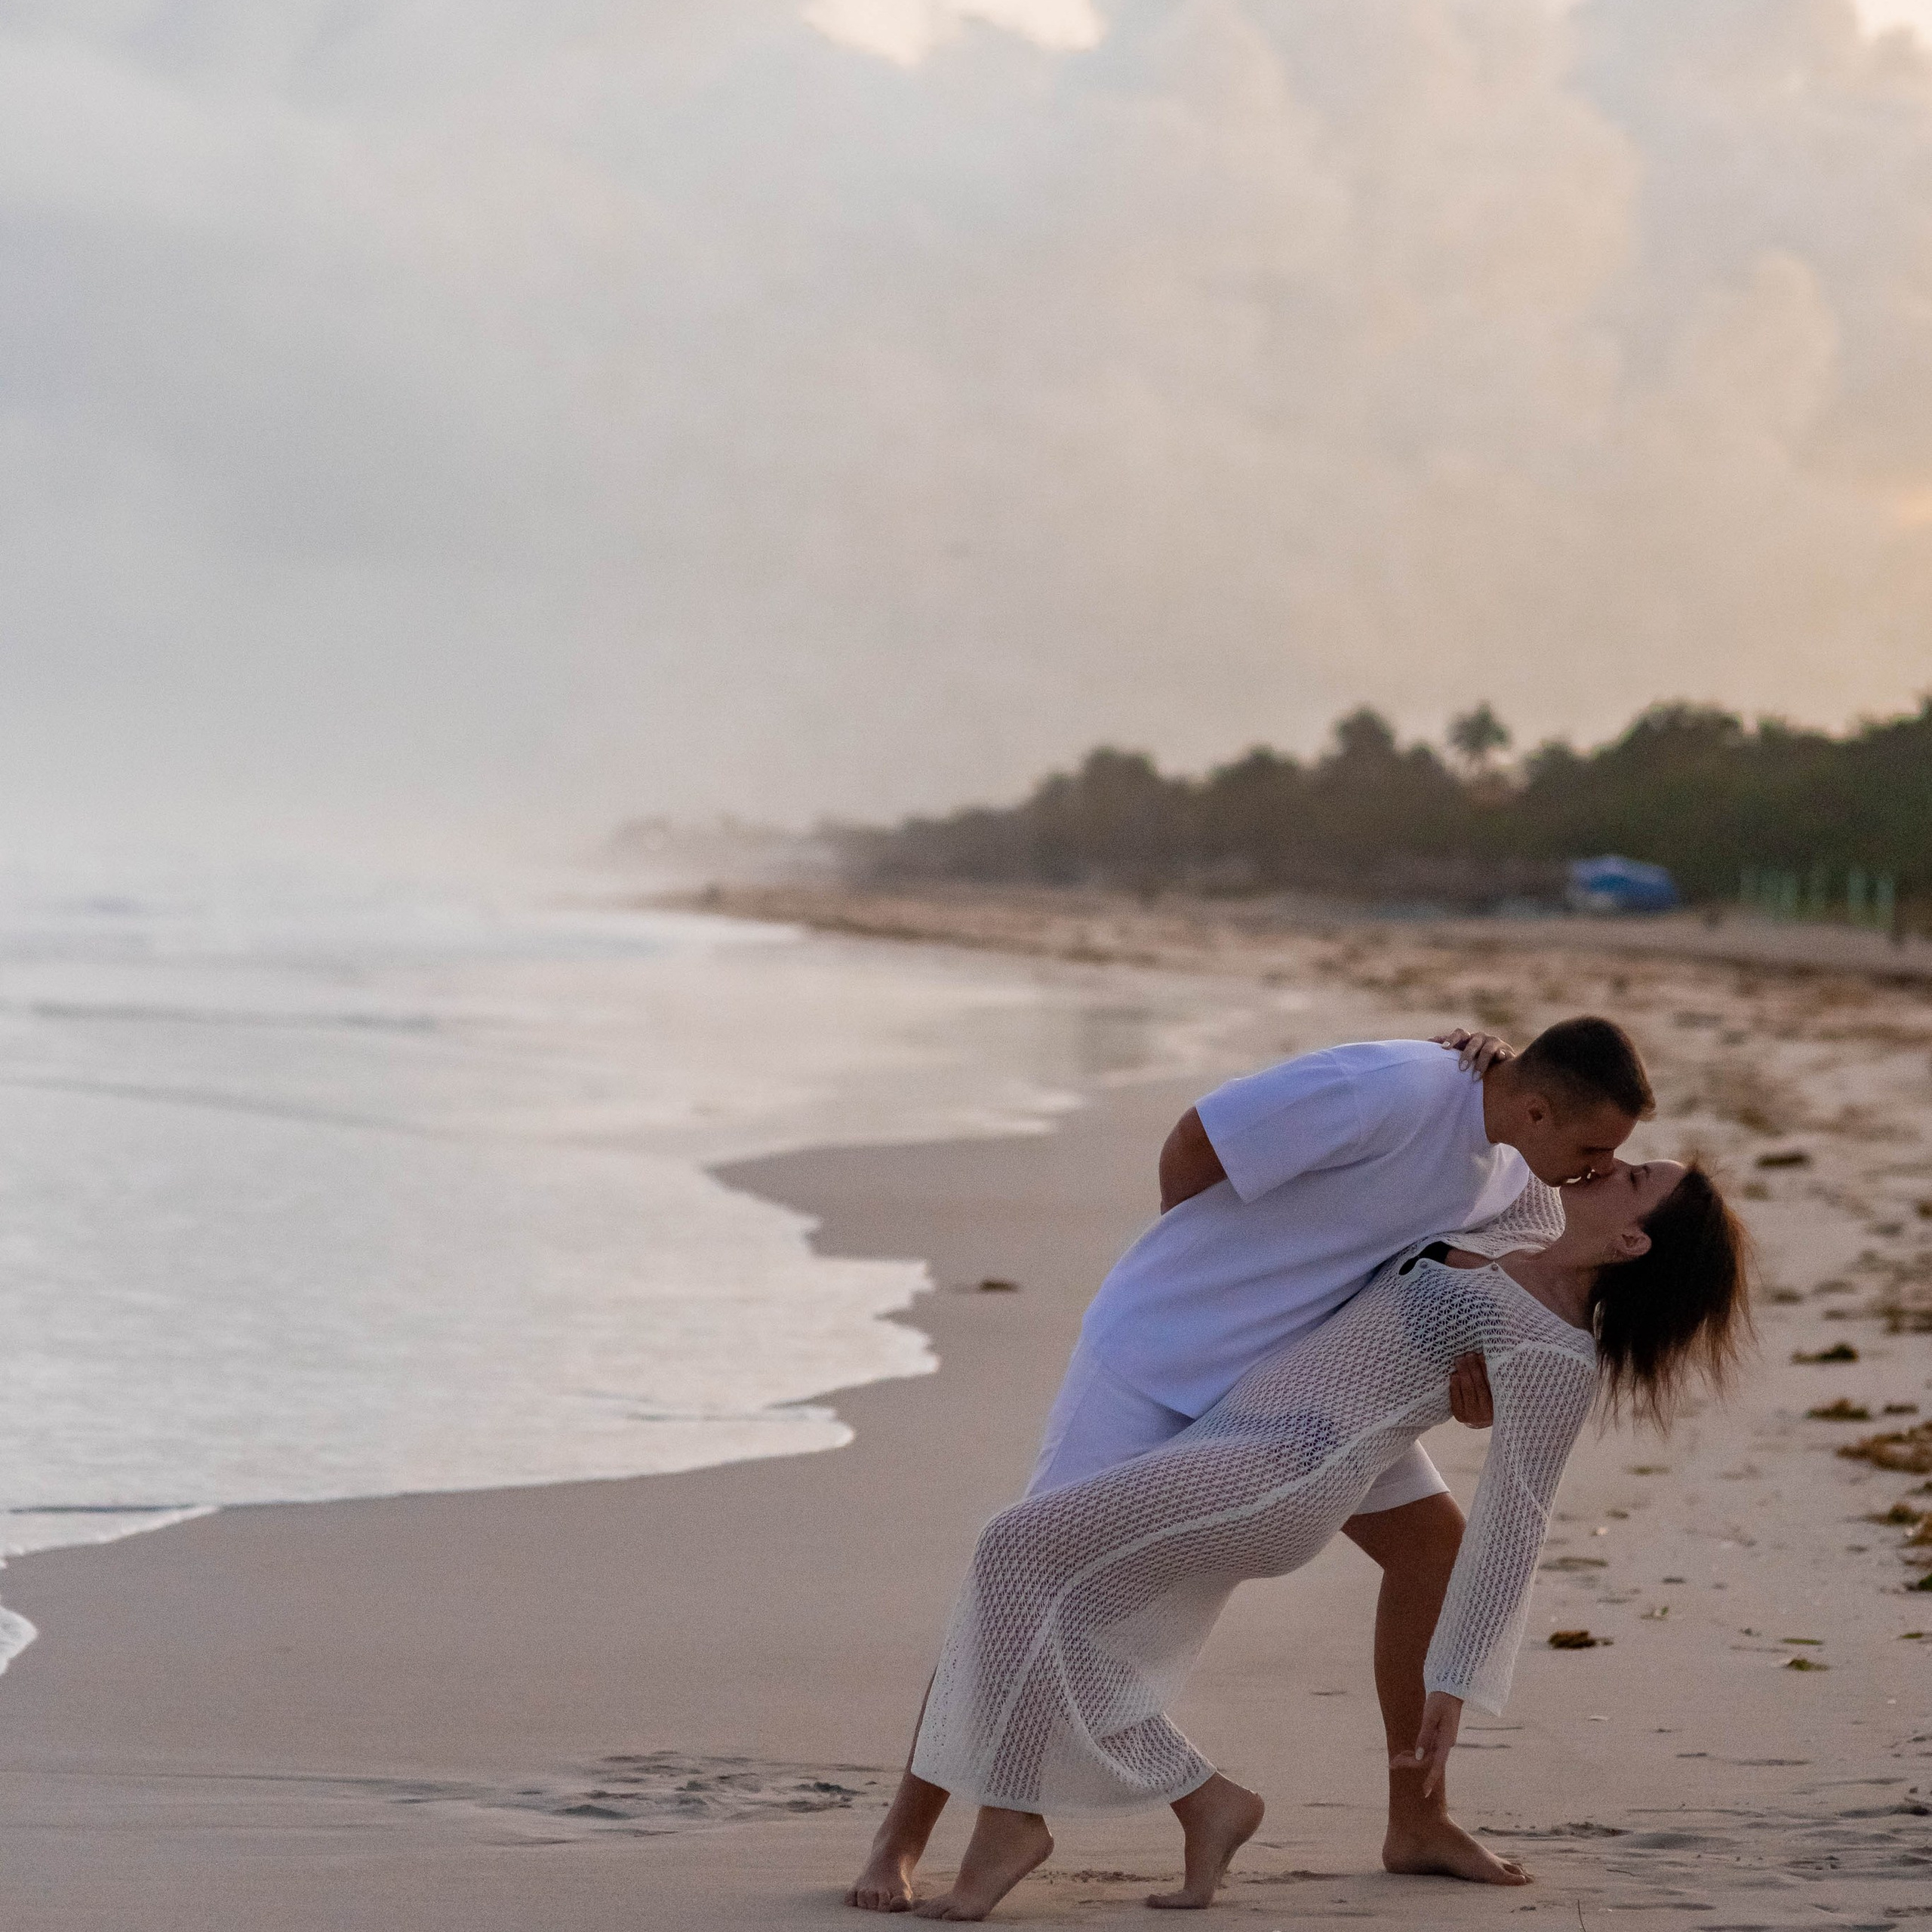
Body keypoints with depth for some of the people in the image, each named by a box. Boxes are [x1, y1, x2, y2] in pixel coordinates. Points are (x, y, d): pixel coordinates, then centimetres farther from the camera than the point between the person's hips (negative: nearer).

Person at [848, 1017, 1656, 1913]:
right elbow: (1196, 1139, -25)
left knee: (1434, 1540, 3)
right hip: (1164, 1348, -8)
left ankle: (1417, 1821, 15)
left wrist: (1478, 1379, -17)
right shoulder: (1398, 1090, -31)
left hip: (1307, 1367, 8)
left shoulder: (1510, 1167, -3)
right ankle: (901, 1838, 0)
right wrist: (1185, 1274, -5)